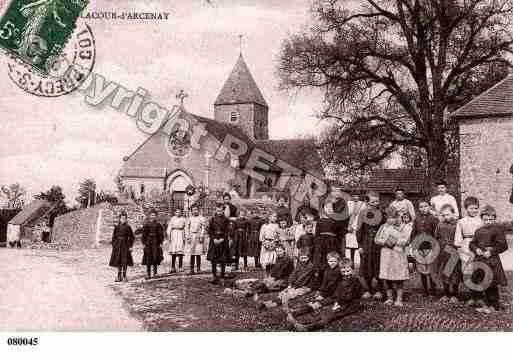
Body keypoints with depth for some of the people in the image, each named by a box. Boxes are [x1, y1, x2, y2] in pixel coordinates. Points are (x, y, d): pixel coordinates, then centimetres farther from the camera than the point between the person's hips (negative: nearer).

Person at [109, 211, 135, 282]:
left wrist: (130, 246, -4)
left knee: (125, 261, 0)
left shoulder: (128, 227, -2)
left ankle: (124, 276, 13)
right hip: (118, 245, 2)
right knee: (118, 261, 5)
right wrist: (113, 245, 2)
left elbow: (131, 237, 1)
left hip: (125, 245, -2)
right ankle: (119, 276, 13)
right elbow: (114, 237, 8)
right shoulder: (116, 227, 3)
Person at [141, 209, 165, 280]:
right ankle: (148, 274, 3)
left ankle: (155, 273, 10)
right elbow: (144, 235, 5)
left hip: (156, 244, 0)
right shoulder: (146, 225, 5)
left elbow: (161, 235, 6)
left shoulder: (158, 225, 5)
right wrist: (144, 243, -1)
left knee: (155, 258, 1)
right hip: (148, 243, 0)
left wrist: (161, 243, -1)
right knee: (148, 259, -1)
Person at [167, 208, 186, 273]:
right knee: (173, 252, -1)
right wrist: (168, 236, 0)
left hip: (181, 235, -1)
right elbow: (169, 228, 8)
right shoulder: (172, 219, 9)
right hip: (173, 235, 1)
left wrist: (185, 237, -5)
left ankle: (180, 268, -2)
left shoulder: (183, 219, 6)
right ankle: (173, 268, 1)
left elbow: (185, 228, 3)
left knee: (180, 252, -6)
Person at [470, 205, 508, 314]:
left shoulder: (497, 229, -5)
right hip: (480, 261, 6)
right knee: (484, 283, 12)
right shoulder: (478, 231, 13)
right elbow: (472, 243, 14)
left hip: (492, 261, -6)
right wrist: (476, 249, -6)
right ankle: (487, 305, 24)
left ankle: (494, 306, 10)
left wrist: (491, 252, -17)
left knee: (492, 284, -2)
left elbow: (503, 245, -10)